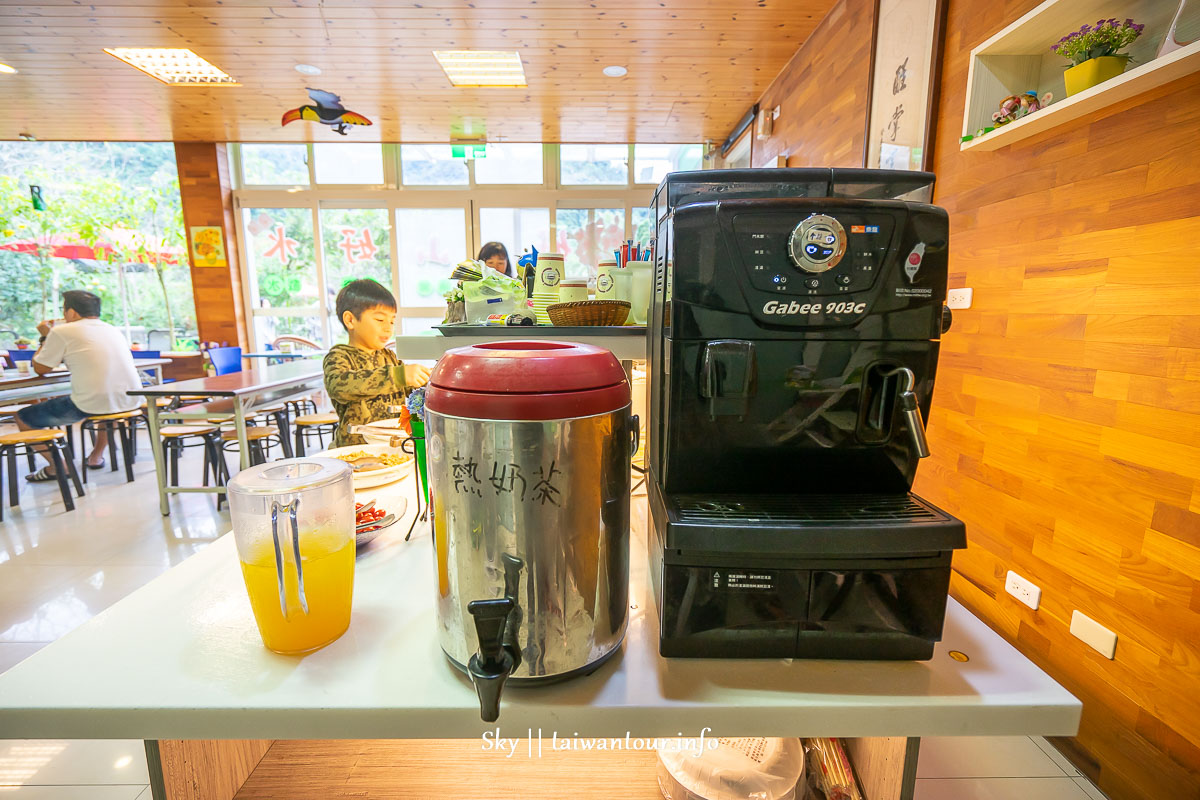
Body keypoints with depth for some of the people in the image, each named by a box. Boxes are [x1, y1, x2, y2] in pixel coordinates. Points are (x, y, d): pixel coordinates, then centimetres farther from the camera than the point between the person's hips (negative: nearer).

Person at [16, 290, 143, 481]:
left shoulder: (62, 331, -2)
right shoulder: (112, 329, 15)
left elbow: (40, 368, 7)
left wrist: (45, 337, 20)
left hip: (90, 407, -6)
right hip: (131, 403, 6)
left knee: (23, 418, 14)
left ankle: (57, 466, 15)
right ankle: (97, 455, 38)